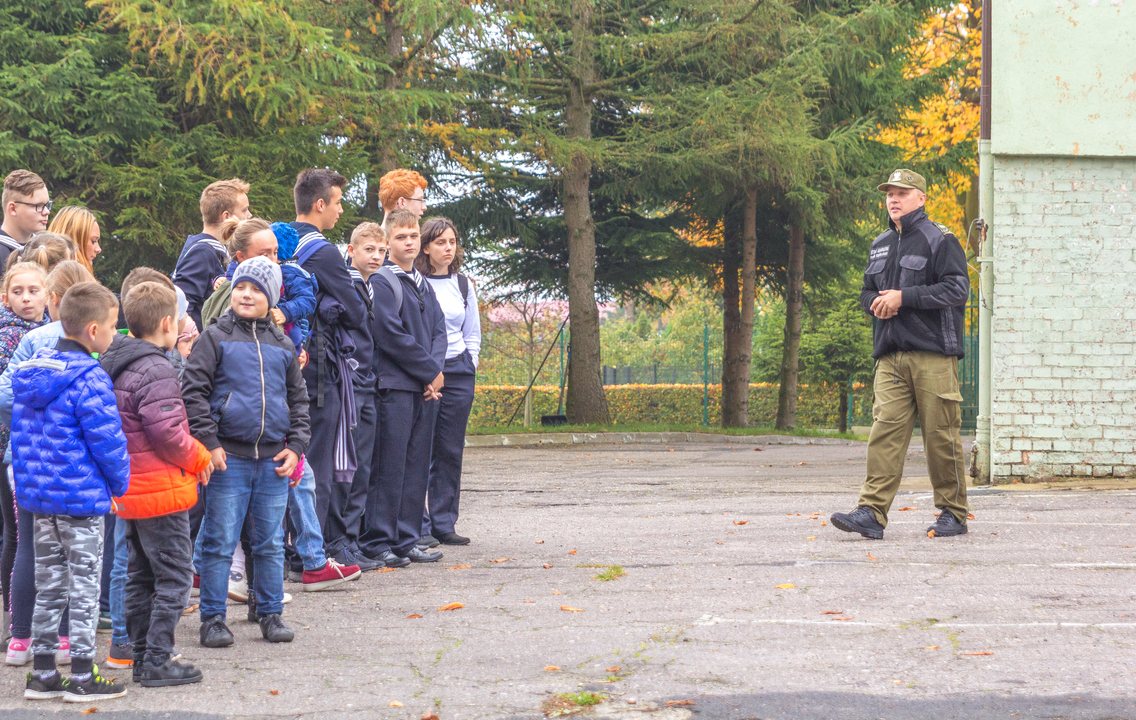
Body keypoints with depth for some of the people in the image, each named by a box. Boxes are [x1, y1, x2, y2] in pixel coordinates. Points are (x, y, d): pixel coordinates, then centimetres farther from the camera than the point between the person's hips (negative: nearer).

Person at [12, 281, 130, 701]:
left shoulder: (29, 374, 8)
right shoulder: (89, 381, -18)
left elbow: (19, 436, 13)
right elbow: (108, 442, -18)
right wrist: (121, 485, -3)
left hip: (38, 495, 8)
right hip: (82, 497, -8)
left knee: (48, 587, 14)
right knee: (84, 587, 1)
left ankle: (42, 674, 17)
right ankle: (82, 677, 4)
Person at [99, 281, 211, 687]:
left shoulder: (113, 365, 11)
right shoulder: (156, 371, -19)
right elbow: (166, 431, -24)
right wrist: (198, 458, -6)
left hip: (128, 489, 9)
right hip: (161, 487, -9)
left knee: (140, 576, 16)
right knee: (174, 577, -3)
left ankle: (143, 654, 21)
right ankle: (157, 662, -3)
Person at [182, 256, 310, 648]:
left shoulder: (282, 346, 14)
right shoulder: (215, 337, 2)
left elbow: (298, 398, 20)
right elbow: (194, 391, -2)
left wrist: (295, 446, 7)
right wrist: (209, 443, -10)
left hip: (273, 461, 4)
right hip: (228, 458, -4)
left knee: (271, 542, 9)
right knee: (219, 542, -1)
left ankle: (271, 614, 19)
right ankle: (213, 618, 6)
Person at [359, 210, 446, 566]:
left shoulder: (423, 284, 19)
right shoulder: (381, 282, -6)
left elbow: (438, 330, 14)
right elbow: (392, 336, -13)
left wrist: (436, 369, -5)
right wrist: (430, 372, -8)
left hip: (426, 387, 7)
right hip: (394, 386, -7)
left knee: (417, 466, 7)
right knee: (389, 466, -7)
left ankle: (405, 540, 12)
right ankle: (377, 541, -3)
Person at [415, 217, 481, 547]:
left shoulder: (463, 285, 12)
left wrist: (468, 367, 9)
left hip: (458, 372, 5)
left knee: (452, 450, 4)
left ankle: (444, 524, 10)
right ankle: (419, 527, -2)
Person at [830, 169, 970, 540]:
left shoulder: (940, 240, -1)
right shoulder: (880, 246, 20)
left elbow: (957, 288, -11)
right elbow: (866, 291, 28)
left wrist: (904, 297, -15)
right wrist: (877, 303, 3)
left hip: (933, 355, -5)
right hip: (891, 356, 5)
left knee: (940, 434, -1)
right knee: (885, 430, -6)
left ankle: (953, 513, 9)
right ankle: (872, 512, -13)